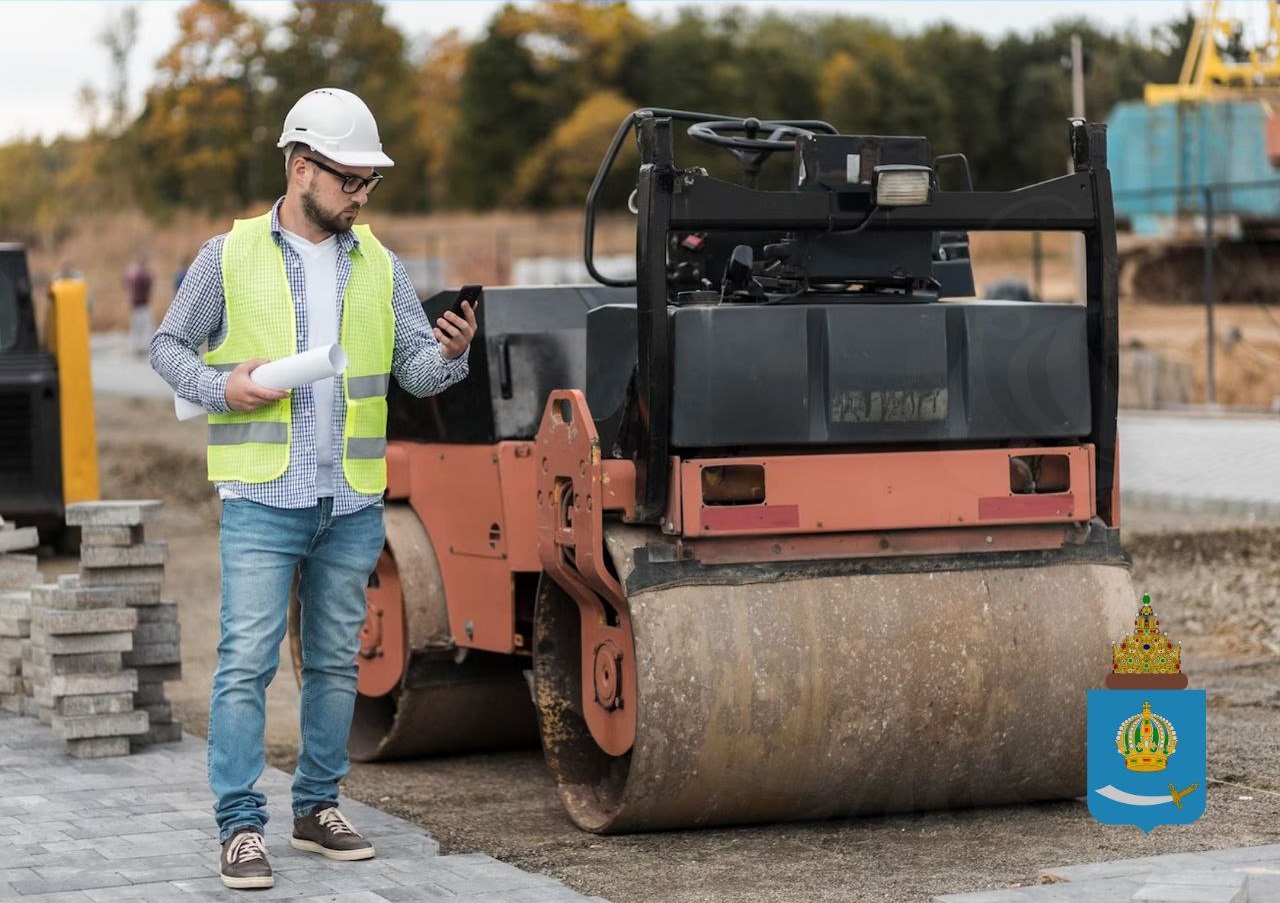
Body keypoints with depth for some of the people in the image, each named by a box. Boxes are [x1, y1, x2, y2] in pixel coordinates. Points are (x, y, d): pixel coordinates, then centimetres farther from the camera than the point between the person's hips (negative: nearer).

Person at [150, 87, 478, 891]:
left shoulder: (380, 266, 9)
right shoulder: (230, 257, 1)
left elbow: (417, 369, 6)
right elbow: (169, 346, 7)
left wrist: (451, 353, -17)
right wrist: (223, 387, -12)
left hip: (354, 502, 4)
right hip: (263, 498, -4)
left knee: (335, 663, 10)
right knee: (247, 661, -8)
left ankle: (319, 808, 22)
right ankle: (241, 828, -4)